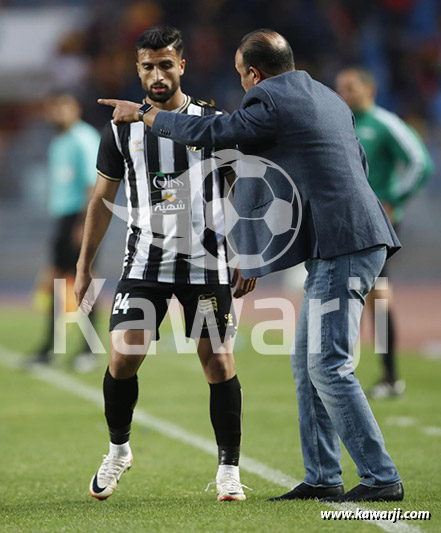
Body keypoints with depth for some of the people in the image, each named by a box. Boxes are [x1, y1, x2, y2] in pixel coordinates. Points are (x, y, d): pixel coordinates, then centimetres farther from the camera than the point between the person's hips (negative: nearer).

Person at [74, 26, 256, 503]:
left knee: (218, 362, -4)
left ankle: (229, 469, 8)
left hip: (205, 261, -1)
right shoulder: (121, 129, 4)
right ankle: (118, 450, 14)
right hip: (144, 260, 1)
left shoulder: (213, 122, 0)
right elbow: (102, 199, 12)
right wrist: (84, 266, 9)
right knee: (122, 356, -9)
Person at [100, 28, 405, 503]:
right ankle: (322, 477, 17)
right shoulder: (329, 100, 19)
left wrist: (142, 113, 9)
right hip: (340, 247, 10)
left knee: (328, 366, -10)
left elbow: (206, 133, -5)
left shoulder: (271, 105, -10)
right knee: (307, 362, 14)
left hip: (341, 248, -10)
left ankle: (381, 478, -10)